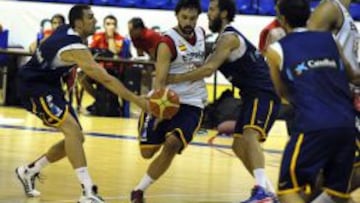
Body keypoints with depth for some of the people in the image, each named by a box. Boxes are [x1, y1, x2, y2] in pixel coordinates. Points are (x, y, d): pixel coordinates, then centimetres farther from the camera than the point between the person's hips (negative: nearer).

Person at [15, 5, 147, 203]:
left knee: (76, 138, 9)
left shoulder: (66, 30, 2)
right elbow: (105, 79, -32)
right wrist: (137, 100, -33)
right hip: (33, 85, -10)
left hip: (49, 85, 10)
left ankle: (29, 171, 27)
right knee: (72, 129, -27)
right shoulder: (75, 48, -27)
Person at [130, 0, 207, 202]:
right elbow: (160, 80, -23)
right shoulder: (168, 43, -15)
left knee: (172, 144, -21)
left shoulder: (201, 33, 3)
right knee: (147, 152, 4)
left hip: (192, 103, 3)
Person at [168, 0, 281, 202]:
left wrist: (176, 78, -17)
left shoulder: (229, 38, -13)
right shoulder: (227, 38, 20)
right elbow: (209, 66, 25)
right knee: (239, 146, 12)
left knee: (249, 137, -30)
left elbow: (208, 69, -23)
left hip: (264, 94, -11)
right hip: (253, 95, 11)